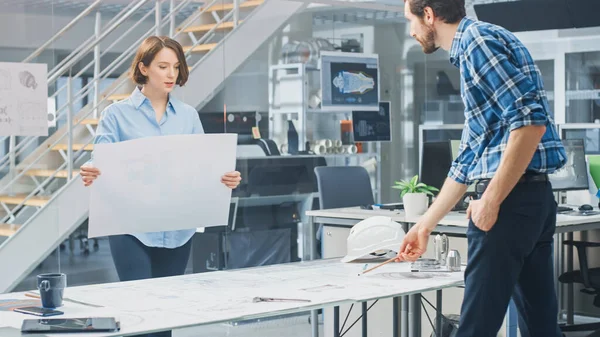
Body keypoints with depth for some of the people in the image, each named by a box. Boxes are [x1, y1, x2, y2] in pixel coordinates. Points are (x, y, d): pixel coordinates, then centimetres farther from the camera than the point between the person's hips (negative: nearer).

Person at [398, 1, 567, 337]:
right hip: (534, 197, 10)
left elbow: (531, 122, -20)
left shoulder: (478, 39, -8)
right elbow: (469, 157, 26)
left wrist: (491, 200, -17)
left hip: (511, 197, -10)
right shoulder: (473, 47, 22)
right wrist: (426, 225, 29)